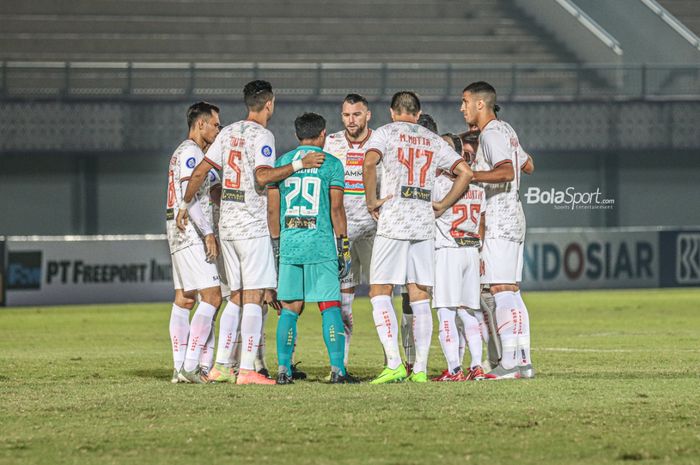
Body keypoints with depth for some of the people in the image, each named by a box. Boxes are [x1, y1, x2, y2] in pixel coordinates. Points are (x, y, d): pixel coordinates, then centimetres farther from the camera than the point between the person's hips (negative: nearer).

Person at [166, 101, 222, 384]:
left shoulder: (182, 152, 21)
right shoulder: (191, 152, -11)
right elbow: (190, 196, -20)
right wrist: (207, 234, -21)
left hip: (178, 234, 11)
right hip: (191, 234, -11)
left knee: (183, 299, 8)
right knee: (211, 297, -13)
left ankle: (179, 368, 6)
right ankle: (190, 367, -19)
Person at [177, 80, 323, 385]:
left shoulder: (229, 132, 11)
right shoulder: (262, 136, -10)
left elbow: (200, 172, 11)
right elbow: (263, 177, -24)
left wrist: (185, 205, 20)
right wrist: (299, 165, -21)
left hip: (227, 224, 8)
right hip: (253, 227, -8)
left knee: (236, 298, 13)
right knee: (254, 299, -7)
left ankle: (221, 366, 11)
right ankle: (246, 370, -11)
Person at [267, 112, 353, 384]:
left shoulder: (281, 163, 11)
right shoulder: (331, 164, 1)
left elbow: (273, 210, 10)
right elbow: (336, 209, -3)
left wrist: (275, 244, 17)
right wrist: (344, 248, 1)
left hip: (289, 243, 3)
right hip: (321, 244, -3)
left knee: (289, 309, 8)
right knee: (330, 307, 0)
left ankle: (283, 369, 2)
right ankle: (337, 369, -8)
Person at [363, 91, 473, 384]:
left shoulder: (386, 132, 3)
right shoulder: (433, 140, 16)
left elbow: (369, 162, -16)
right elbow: (465, 173, 12)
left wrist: (371, 201, -7)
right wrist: (442, 206, 15)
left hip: (393, 221, -4)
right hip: (424, 224, 4)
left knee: (379, 292, -1)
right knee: (420, 298, 6)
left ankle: (394, 364, -13)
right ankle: (420, 369, 2)